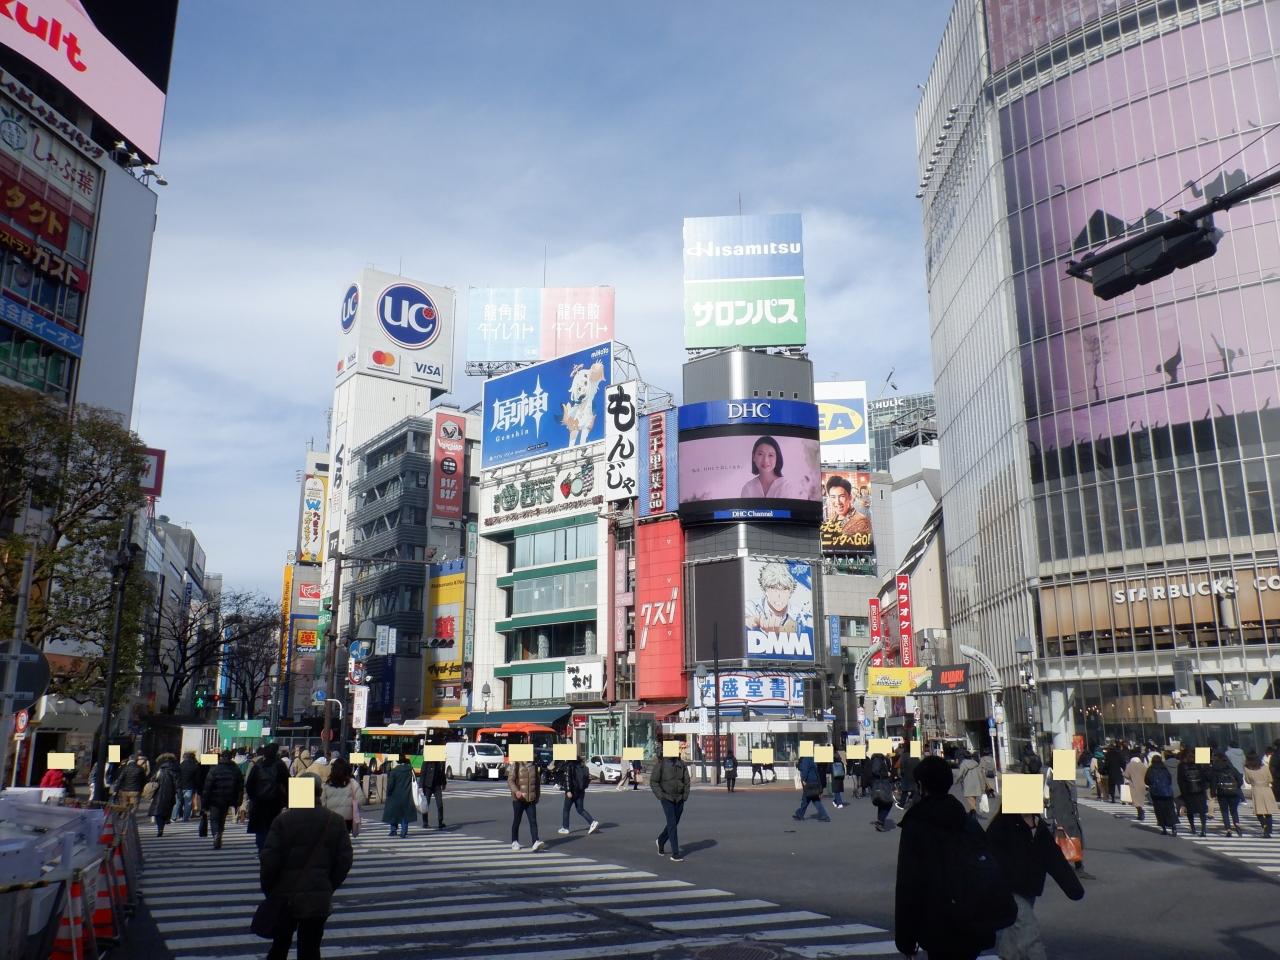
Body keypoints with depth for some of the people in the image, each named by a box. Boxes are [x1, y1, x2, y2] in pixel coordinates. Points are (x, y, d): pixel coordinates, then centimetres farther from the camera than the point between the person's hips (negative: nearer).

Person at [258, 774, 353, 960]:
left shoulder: (283, 820, -10)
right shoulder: (335, 821, -3)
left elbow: (269, 860, -11)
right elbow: (344, 860, -1)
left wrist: (268, 890, 4)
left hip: (285, 896, -1)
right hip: (319, 899, 1)